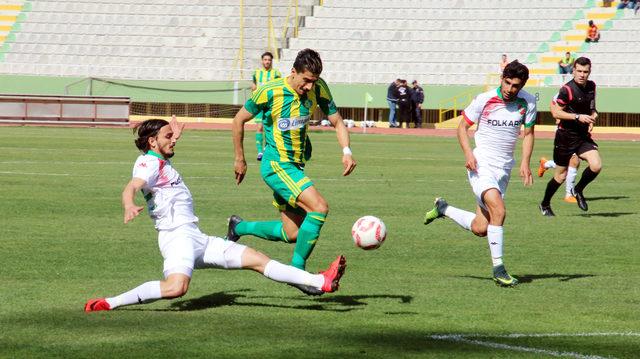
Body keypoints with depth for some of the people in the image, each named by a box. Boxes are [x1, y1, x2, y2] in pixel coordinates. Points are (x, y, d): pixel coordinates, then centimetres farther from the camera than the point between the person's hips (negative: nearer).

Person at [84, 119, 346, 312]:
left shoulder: (161, 162, 22)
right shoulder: (149, 164, -8)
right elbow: (131, 187, -29)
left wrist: (173, 137, 52)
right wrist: (129, 206, -49)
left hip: (197, 239, 10)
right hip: (177, 235, -10)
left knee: (256, 259, 7)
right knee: (176, 287, -37)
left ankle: (320, 282, 7)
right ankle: (110, 303, -31)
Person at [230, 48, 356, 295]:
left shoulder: (318, 88, -3)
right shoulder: (270, 92, -16)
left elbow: (337, 121, 4)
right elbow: (239, 120, -3)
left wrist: (346, 151, -14)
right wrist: (239, 159, 2)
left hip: (296, 167, 7)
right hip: (276, 165, -7)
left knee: (293, 234, 9)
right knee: (319, 207, -24)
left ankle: (239, 227, 31)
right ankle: (297, 270, -17)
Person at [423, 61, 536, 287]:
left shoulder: (527, 102, -2)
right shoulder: (484, 100, -10)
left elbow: (528, 133, 10)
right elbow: (463, 126, 1)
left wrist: (525, 163, -5)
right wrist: (468, 153, -15)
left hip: (504, 168, 5)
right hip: (481, 164, -5)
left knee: (480, 229, 4)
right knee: (498, 210, -27)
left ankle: (444, 209, 31)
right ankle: (498, 268, -18)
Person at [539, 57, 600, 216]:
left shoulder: (591, 86, 6)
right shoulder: (567, 89, -17)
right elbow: (555, 112, -16)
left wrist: (593, 115, 3)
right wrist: (578, 116, -22)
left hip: (583, 136, 5)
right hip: (565, 136, -5)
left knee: (596, 165, -15)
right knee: (561, 175, 4)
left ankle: (578, 190, 12)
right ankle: (545, 204, 26)